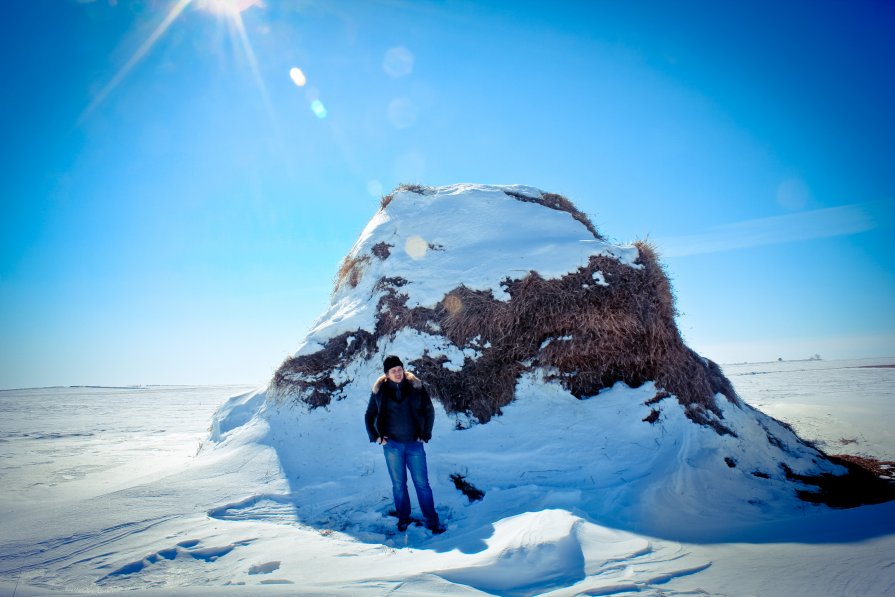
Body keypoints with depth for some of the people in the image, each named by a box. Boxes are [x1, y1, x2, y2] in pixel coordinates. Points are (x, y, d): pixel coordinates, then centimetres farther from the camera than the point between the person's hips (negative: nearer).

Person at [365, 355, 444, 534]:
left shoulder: (415, 386, -3)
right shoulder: (379, 391, -1)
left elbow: (429, 410, 6)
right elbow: (369, 416, 11)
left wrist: (425, 434, 1)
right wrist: (376, 436, 0)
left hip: (414, 443, 0)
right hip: (392, 445, 1)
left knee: (422, 483, 0)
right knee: (398, 484, 9)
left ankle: (432, 521, 9)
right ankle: (403, 519, 24)